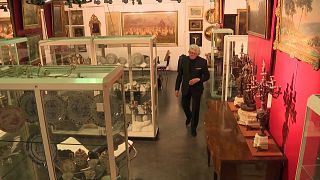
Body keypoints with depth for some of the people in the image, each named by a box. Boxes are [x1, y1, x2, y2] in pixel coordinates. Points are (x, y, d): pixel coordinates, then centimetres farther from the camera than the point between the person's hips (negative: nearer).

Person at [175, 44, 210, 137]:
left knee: (195, 109, 5)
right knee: (184, 105, 18)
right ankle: (189, 116, 53)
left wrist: (198, 79, -23)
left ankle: (193, 128, 25)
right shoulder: (183, 60, -6)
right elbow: (179, 75, 0)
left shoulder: (202, 62, -12)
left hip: (197, 89, -3)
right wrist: (177, 88, 1)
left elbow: (207, 76, -5)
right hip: (186, 88, 3)